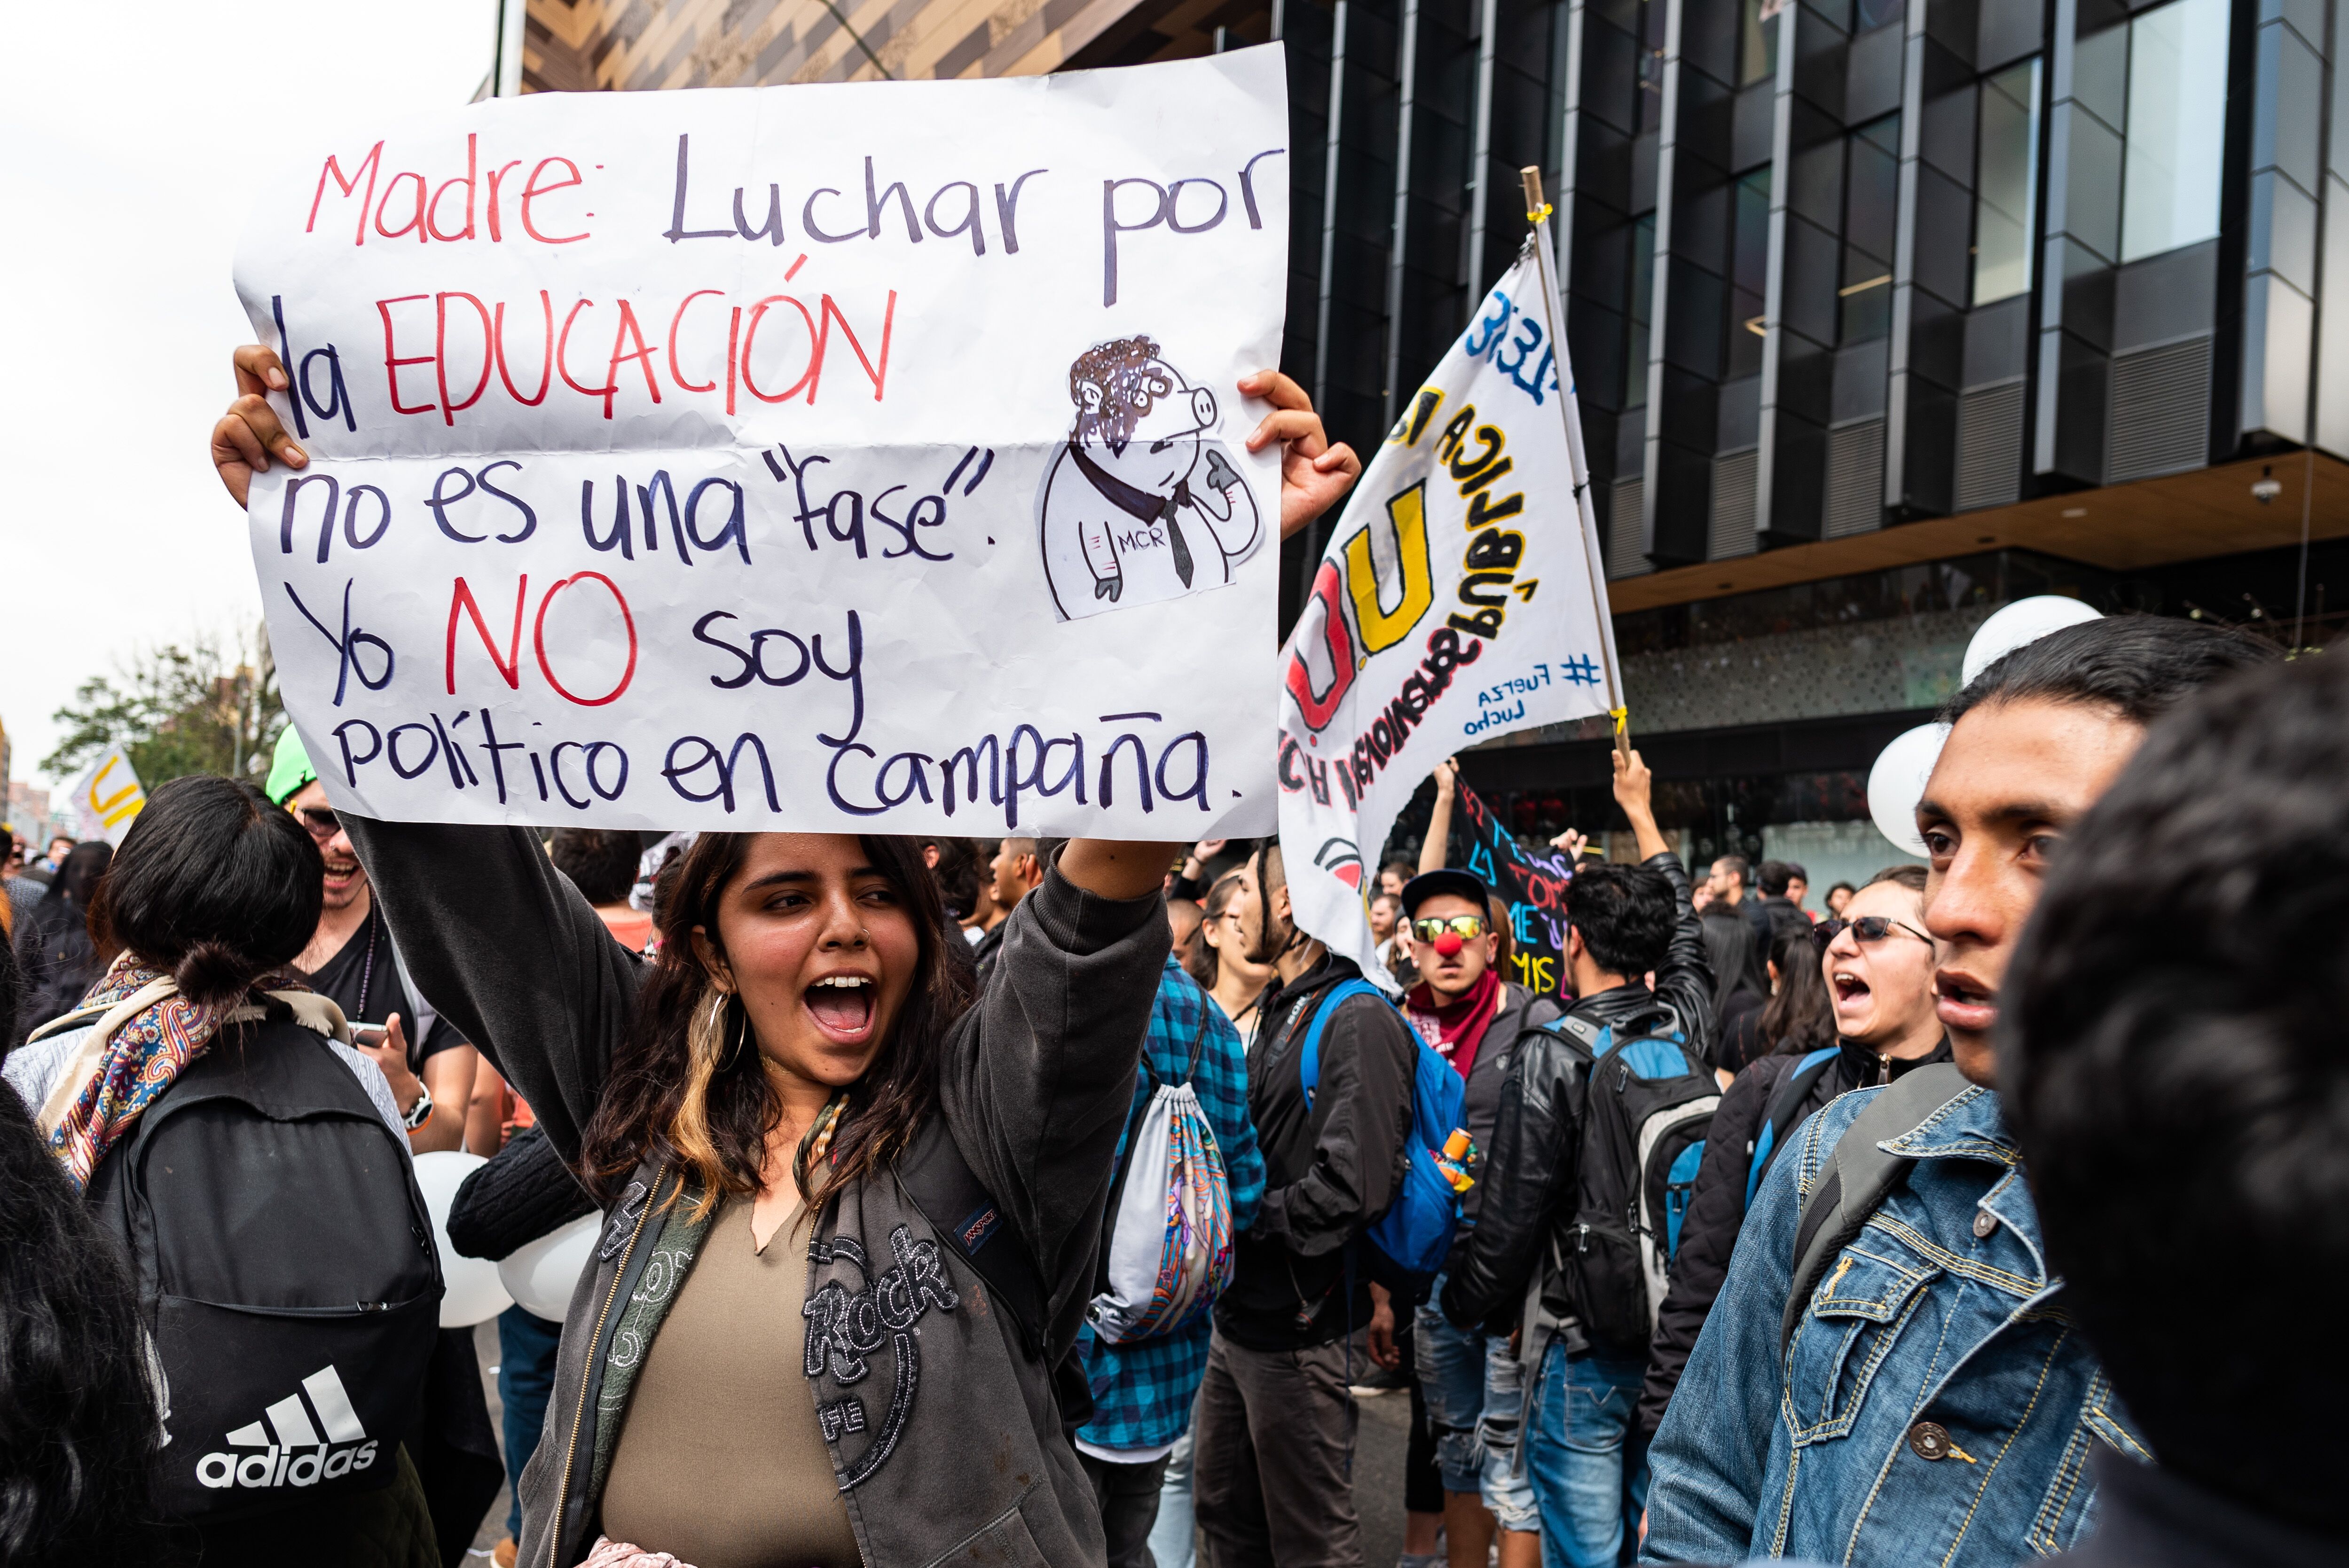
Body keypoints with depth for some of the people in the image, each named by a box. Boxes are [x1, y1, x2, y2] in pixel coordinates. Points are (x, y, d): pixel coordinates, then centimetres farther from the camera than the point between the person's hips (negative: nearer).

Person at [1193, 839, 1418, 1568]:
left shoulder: (1359, 1020, -19)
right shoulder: (1281, 1009, 11)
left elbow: (1353, 1186, -27)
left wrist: (1248, 1217, -16)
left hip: (1299, 1323, -9)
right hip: (1241, 1314, 9)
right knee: (1224, 1509, 23)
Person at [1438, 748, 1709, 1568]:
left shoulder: (1549, 1056, -18)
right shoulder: (1686, 1025, -2)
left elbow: (1509, 1217, -16)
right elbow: (1686, 938, 21)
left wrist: (1463, 1306, 4)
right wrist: (1641, 813, 33)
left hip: (1582, 1349, -6)